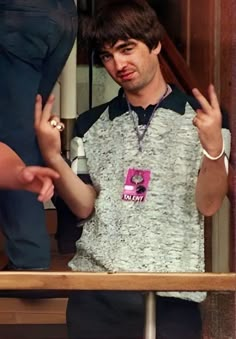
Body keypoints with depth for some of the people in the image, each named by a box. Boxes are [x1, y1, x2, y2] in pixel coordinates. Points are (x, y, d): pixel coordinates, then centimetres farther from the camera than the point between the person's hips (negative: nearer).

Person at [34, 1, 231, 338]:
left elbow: (208, 205, -4)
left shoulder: (203, 117, 2)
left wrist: (213, 147, -21)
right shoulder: (91, 124, 12)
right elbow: (84, 207, 6)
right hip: (96, 282, 3)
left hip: (172, 288, -2)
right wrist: (52, 155, -9)